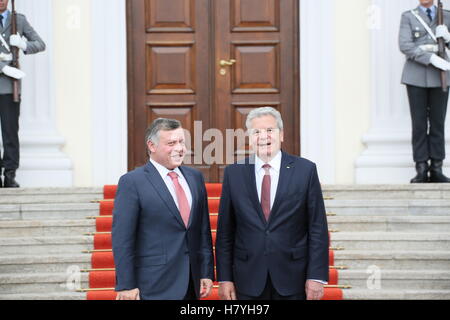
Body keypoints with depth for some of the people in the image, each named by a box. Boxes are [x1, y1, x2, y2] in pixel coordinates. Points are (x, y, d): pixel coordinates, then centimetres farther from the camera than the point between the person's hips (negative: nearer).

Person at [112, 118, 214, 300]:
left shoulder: (195, 177, 11)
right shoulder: (132, 182, -7)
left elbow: (203, 230, 13)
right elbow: (122, 239, -9)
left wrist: (207, 273, 7)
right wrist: (126, 286, -12)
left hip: (191, 285, 5)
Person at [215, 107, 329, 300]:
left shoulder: (306, 170, -1)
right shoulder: (234, 173, 3)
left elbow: (318, 228, -1)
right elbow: (225, 231, 5)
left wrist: (317, 277, -6)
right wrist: (224, 278, 0)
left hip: (292, 280, -1)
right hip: (248, 281, 1)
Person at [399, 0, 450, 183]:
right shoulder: (408, 17, 5)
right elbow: (404, 45, -9)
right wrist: (431, 58, -20)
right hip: (416, 77, -2)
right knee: (419, 123, -2)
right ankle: (421, 170, 1)